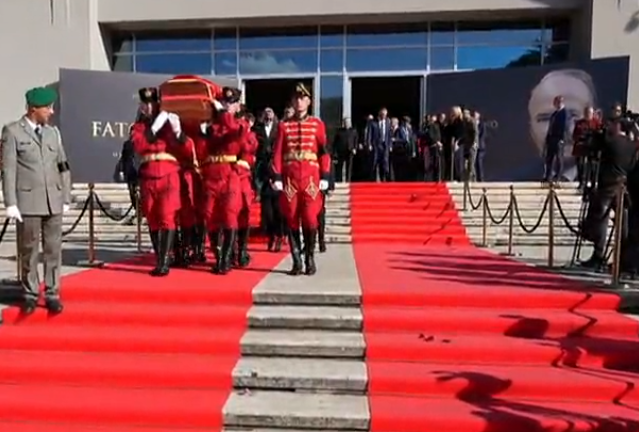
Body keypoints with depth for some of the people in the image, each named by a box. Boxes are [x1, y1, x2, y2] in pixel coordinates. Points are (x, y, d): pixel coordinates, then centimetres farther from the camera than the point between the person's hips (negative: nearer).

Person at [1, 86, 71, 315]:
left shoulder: (53, 132, 12)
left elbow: (63, 167, 13)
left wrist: (66, 198, 8)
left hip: (53, 202, 3)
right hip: (28, 202, -3)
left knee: (54, 250, 4)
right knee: (29, 251, 5)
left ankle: (52, 294, 12)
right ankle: (30, 295, 17)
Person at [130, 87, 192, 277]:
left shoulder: (169, 123, 7)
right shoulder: (138, 127, 12)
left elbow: (188, 147, -3)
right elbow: (139, 145, -10)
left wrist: (177, 131, -20)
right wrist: (154, 127, -16)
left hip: (168, 177, -2)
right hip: (148, 179, 3)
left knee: (167, 218, -10)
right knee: (152, 220, 6)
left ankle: (164, 262, -11)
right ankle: (158, 259, 15)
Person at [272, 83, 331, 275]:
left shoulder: (317, 124, 8)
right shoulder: (284, 126, 10)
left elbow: (324, 152, 5)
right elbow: (277, 153, 5)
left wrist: (325, 177, -3)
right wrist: (277, 177, -4)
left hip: (311, 178, -1)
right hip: (289, 179, 1)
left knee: (310, 219, -4)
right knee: (291, 220, 2)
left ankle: (310, 259, 9)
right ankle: (297, 261, 10)